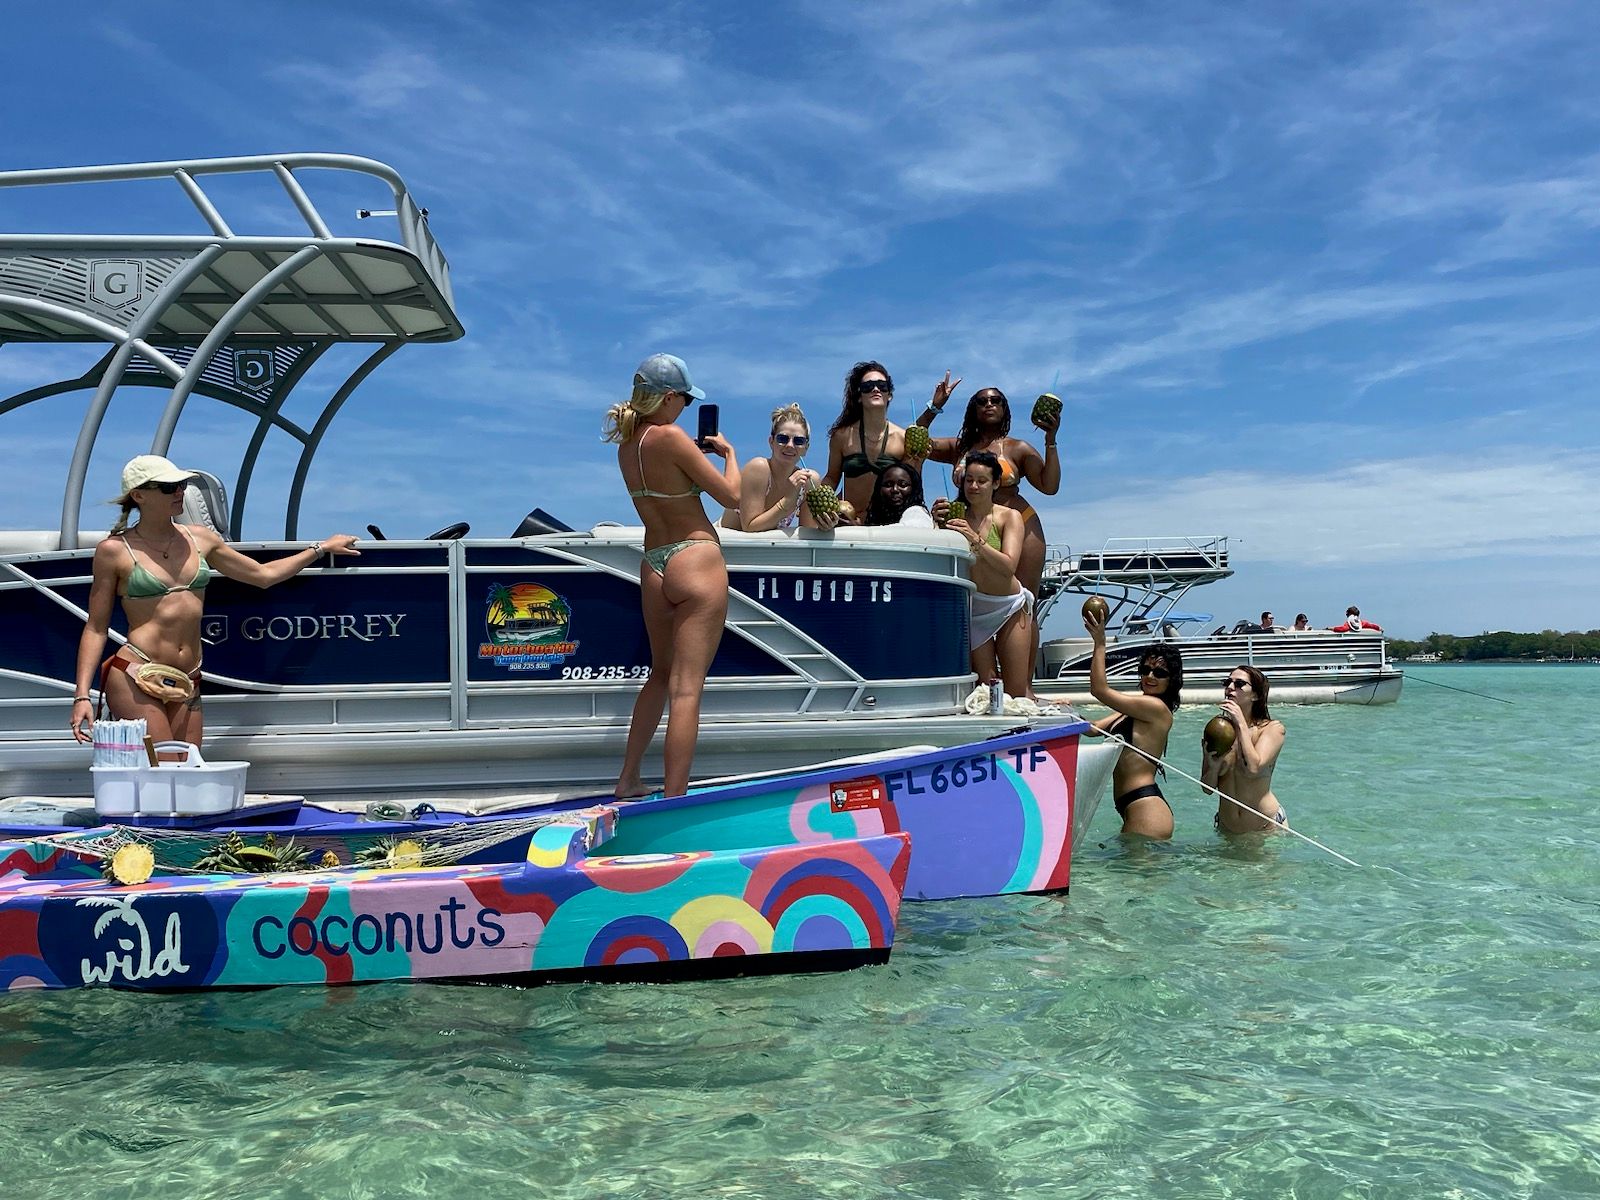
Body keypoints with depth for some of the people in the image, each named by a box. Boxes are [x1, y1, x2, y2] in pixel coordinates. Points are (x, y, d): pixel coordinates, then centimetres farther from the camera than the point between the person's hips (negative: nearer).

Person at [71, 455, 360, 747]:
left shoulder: (200, 538, 12)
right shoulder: (114, 550, 0)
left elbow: (263, 574, 24)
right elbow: (96, 627, 3)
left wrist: (322, 547, 28)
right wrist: (82, 695, -5)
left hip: (187, 686, 5)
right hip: (134, 680, -5)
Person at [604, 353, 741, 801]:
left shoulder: (625, 444, 9)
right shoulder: (670, 437, -14)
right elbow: (731, 496, -9)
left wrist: (695, 453, 24)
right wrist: (727, 451, 8)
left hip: (653, 564, 8)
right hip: (696, 561, -8)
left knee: (661, 674, 24)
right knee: (686, 688, -7)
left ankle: (628, 781, 32)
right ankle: (673, 801, -8)